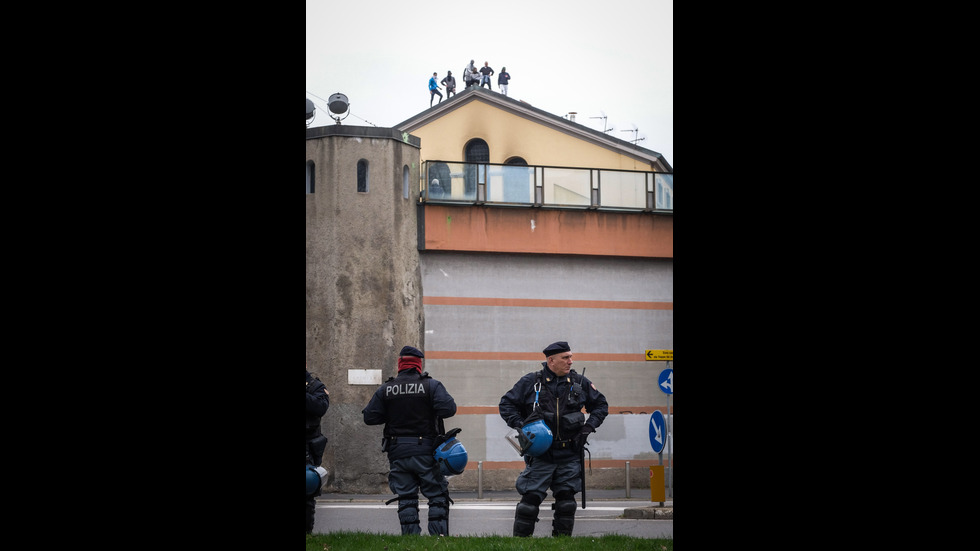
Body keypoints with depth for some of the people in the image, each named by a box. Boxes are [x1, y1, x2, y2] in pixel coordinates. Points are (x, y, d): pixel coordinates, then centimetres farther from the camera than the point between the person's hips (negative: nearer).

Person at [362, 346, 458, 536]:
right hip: (426, 451, -2)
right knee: (438, 497, 5)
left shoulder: (385, 389, 3)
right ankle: (439, 536, -4)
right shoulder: (431, 385, -4)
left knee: (406, 499, 7)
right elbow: (448, 409, -15)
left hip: (398, 453, 2)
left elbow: (369, 417, 2)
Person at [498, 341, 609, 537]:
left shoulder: (580, 382, 7)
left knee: (566, 501, 4)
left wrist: (589, 427, 5)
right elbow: (506, 404, 7)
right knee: (530, 498, -7)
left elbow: (600, 405, 19)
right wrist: (521, 426, -6)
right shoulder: (530, 382, 0)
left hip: (569, 455, 3)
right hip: (540, 453, -3)